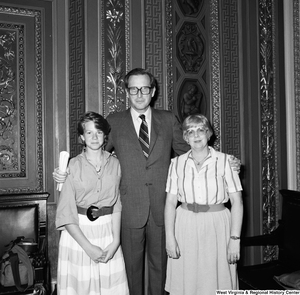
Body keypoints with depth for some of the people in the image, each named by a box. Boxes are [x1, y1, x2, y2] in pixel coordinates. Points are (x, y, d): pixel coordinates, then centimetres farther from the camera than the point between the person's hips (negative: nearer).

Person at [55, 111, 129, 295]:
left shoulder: (114, 163, 2)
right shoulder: (73, 165, -7)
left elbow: (116, 204, 4)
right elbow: (66, 212, -8)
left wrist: (116, 240, -7)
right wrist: (88, 246, -13)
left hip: (108, 231, 2)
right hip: (78, 232, -2)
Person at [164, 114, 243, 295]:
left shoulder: (225, 161, -3)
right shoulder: (177, 163, 2)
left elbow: (237, 202, -5)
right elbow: (170, 202, 2)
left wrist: (235, 239, -10)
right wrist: (170, 237, -4)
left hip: (217, 226, -1)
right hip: (185, 227, 2)